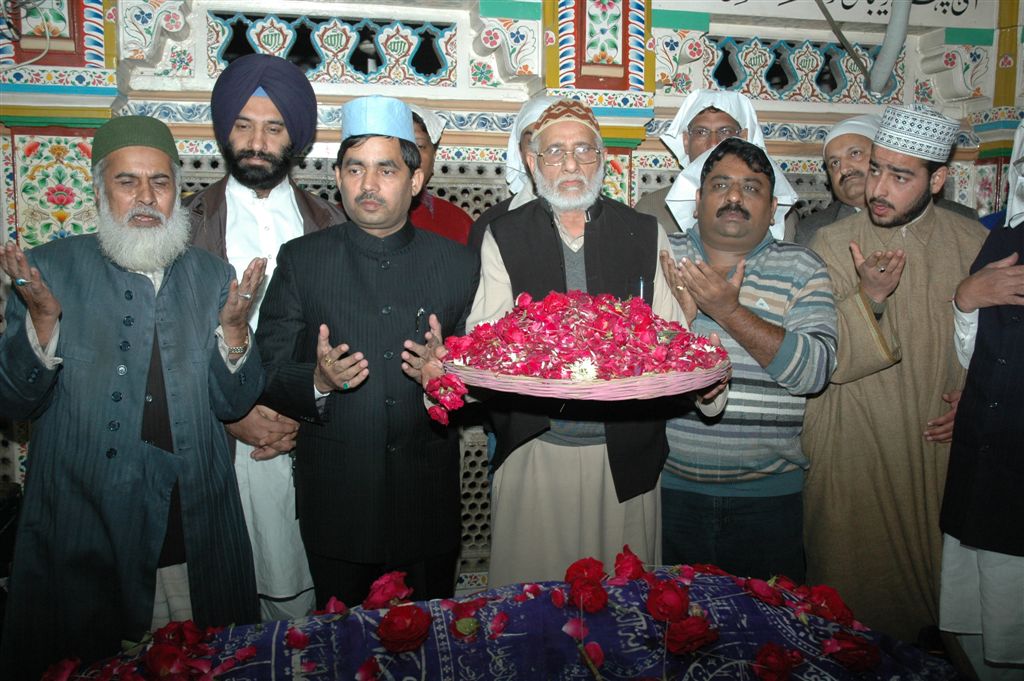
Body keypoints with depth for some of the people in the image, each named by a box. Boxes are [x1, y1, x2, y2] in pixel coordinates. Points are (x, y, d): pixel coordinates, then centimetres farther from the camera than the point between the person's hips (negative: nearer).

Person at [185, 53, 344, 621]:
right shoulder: (185, 224, 4)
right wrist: (230, 416, -8)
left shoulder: (329, 225, 7)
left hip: (308, 442, 1)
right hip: (219, 441, 0)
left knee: (299, 592, 5)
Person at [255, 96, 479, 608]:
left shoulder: (459, 264, 2)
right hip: (335, 505, -1)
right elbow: (266, 374, -3)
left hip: (428, 503, 1)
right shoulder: (301, 259, 0)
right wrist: (318, 381, -22)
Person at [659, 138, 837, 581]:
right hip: (669, 487, 0)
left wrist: (730, 311, -20)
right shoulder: (662, 258, 1)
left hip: (767, 494, 0)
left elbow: (814, 371, -11)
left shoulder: (801, 269, 1)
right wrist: (683, 315, -21)